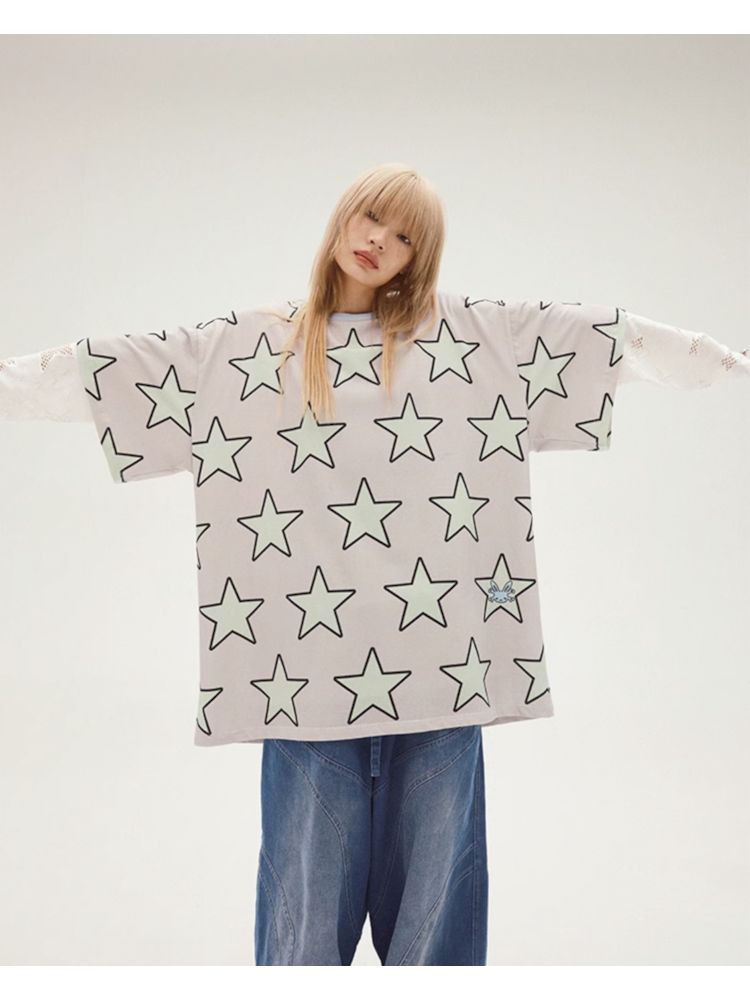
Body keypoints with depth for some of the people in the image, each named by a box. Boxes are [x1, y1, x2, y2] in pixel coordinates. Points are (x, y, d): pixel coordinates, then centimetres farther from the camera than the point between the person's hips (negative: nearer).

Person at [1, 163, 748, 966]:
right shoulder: (243, 346, 10)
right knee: (309, 874, 7)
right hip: (307, 660, 0)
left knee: (434, 863, 9)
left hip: (438, 651, 0)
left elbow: (600, 335, 8)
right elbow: (119, 365, 7)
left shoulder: (474, 331, 9)